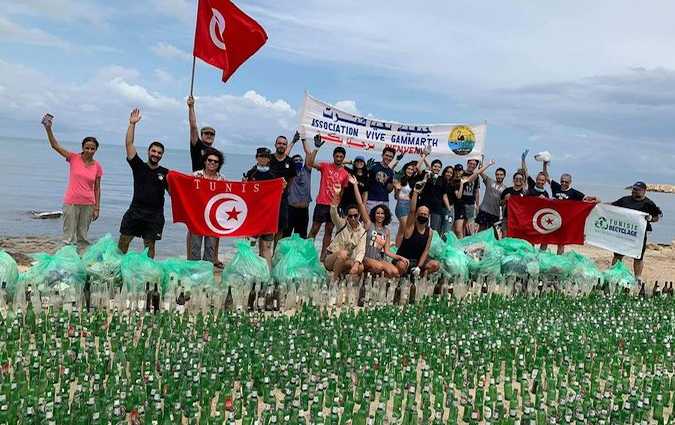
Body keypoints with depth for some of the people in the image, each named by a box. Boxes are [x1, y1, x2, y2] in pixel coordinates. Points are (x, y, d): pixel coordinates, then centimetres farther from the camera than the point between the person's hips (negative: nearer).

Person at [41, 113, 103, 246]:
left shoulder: (97, 166, 2)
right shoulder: (73, 158, -2)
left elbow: (97, 189, 5)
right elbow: (55, 145, -9)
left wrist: (97, 208, 2)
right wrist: (48, 128, -23)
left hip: (88, 204, 2)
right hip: (71, 203, -2)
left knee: (83, 237, 10)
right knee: (69, 237, 0)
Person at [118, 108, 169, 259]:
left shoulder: (165, 173, 4)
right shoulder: (139, 166, 4)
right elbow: (129, 144, -2)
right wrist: (132, 124, -8)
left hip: (154, 215, -1)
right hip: (135, 211, 1)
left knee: (150, 245, 5)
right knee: (123, 241, 0)